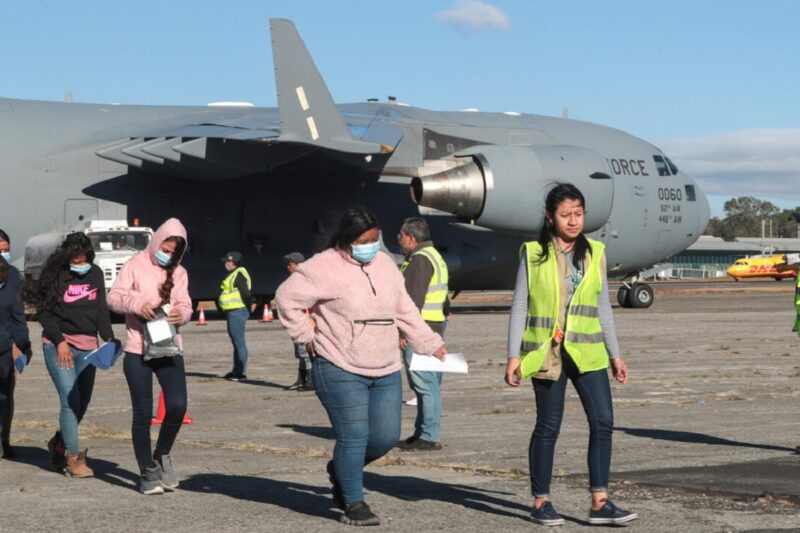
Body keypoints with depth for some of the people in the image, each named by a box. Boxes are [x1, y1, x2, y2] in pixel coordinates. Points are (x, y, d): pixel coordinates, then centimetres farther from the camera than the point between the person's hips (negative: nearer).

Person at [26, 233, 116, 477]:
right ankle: (74, 457, -4)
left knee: (83, 402, 7)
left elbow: (101, 310, 11)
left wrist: (108, 338, -2)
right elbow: (44, 311, -5)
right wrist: (60, 341, -13)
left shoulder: (95, 274, 7)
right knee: (70, 400, -11)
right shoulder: (55, 275, -5)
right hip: (58, 345, -5)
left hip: (87, 346, 5)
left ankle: (59, 443, 29)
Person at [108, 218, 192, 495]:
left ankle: (162, 455, 17)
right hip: (138, 350, -3)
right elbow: (114, 297, -4)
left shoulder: (179, 273, 13)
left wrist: (181, 314, -16)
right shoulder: (136, 265, 0)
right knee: (143, 413, 1)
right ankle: (148, 472, 12)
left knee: (177, 406, -10)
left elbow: (185, 305, 8)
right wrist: (137, 303, -23)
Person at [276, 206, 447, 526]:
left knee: (386, 437, 7)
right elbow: (287, 297, -7)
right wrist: (305, 334, -7)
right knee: (354, 437, -8)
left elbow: (405, 311, 20)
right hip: (341, 371, -7)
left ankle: (341, 469, 32)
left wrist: (431, 344, 17)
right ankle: (354, 504, 7)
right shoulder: (325, 268, -10)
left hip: (385, 371, 7)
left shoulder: (385, 265, 12)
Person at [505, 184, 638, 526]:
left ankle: (599, 503, -1)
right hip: (546, 352, -3)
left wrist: (615, 354, 12)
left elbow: (603, 307, 14)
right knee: (548, 426, 4)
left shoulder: (595, 253, 8)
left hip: (587, 352, 3)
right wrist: (513, 355, -7)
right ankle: (541, 502, 16)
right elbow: (519, 307, -1)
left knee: (603, 421, -6)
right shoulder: (534, 254, -1)